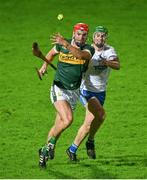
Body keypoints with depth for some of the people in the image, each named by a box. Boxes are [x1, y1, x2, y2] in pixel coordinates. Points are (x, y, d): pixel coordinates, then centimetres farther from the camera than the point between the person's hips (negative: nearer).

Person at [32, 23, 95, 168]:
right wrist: (45, 64, 3)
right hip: (59, 89, -3)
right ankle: (52, 142, 0)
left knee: (58, 125, 10)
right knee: (67, 119, -24)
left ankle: (45, 150, 29)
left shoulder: (89, 50, -7)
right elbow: (52, 52, 20)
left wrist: (66, 44, -43)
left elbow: (80, 54, -31)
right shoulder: (62, 45, -3)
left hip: (74, 92, 3)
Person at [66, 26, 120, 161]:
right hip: (86, 90, -4)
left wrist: (107, 62, -39)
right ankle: (91, 141, -6)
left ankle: (72, 149, 19)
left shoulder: (110, 51, -3)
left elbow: (117, 66, -17)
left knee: (89, 122, 0)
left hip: (100, 92, 4)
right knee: (100, 113, -24)